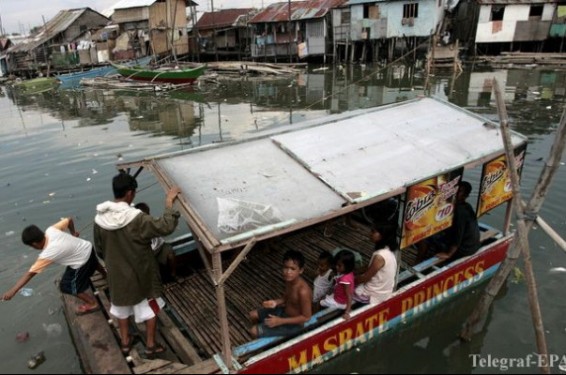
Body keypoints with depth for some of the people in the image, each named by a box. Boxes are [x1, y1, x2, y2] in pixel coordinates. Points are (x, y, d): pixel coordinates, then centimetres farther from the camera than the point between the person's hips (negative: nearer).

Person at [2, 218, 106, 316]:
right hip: (87, 247, 8)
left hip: (82, 261, -8)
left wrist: (13, 290, -22)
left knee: (67, 287, 7)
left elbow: (31, 273, -26)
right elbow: (68, 220, 0)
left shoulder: (47, 254, -27)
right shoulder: (51, 230, -12)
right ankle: (105, 274, 72)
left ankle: (92, 304, 22)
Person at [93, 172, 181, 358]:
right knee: (150, 308, 16)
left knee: (121, 306, 25)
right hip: (141, 274, -5)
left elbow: (99, 249, 3)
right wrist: (169, 201, -22)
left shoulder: (100, 218, -10)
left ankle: (125, 342, 41)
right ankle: (151, 345, 28)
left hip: (117, 273, 5)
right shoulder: (136, 218, -28)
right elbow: (166, 227, -30)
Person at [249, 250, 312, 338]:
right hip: (284, 311, 8)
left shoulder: (303, 291, -33)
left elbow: (306, 317, -24)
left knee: (254, 331, -10)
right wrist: (276, 302, -12)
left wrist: (280, 321, -26)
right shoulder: (289, 280, -9)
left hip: (293, 324, -8)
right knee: (253, 315, 13)